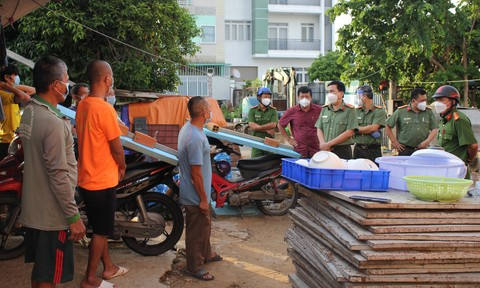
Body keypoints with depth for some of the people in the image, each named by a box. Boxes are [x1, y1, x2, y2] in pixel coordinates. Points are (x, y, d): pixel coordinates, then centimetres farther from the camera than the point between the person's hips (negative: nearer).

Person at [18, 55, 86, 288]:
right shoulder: (53, 123, -25)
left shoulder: (29, 113, 5)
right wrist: (74, 217, -19)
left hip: (33, 208, 9)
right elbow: (58, 175, -25)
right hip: (52, 214, -9)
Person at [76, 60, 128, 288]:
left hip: (86, 177, 9)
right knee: (101, 231, 5)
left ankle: (108, 267, 34)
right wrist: (122, 167, 2)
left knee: (100, 228, 20)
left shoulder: (82, 106, 5)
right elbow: (116, 147, -17)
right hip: (103, 180, -9)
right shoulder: (105, 109, -22)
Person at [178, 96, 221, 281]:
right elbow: (196, 173, -26)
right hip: (196, 195, -10)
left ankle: (206, 254, 44)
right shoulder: (196, 138, -30)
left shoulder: (187, 128, 2)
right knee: (197, 231, 7)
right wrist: (203, 199, -18)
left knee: (205, 225, 26)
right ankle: (194, 267, 23)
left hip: (193, 192, 10)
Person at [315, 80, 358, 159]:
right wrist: (323, 144, -9)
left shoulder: (349, 110, -2)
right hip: (325, 150, 4)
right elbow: (319, 129, 11)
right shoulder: (324, 109, 13)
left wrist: (329, 144, -13)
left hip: (342, 151, -4)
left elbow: (349, 132, -10)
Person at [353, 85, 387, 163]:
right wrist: (370, 131, -12)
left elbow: (373, 128, -14)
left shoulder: (379, 111, -2)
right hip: (358, 150, 4)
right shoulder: (356, 111, 10)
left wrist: (357, 129, -6)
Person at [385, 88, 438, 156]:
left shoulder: (429, 112, 7)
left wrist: (427, 141, -7)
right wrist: (394, 142, 1)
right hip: (405, 151, -2)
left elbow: (435, 129, 9)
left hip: (422, 150, 2)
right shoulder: (401, 111, 0)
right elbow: (388, 127, 5)